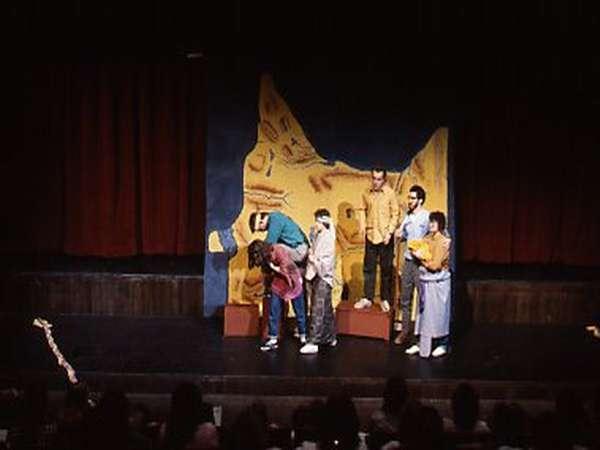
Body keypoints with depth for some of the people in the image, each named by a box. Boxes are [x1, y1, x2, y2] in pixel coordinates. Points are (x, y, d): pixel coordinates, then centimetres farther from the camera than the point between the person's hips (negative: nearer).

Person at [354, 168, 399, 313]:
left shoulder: (390, 193, -7)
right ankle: (367, 298, 14)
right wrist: (362, 226, -3)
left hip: (385, 237, -3)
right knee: (368, 268, 7)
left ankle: (385, 299, 15)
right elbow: (363, 210, 11)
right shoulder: (367, 193, 4)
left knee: (386, 269, 5)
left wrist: (390, 232, -13)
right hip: (370, 235, 3)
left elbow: (395, 214, -6)